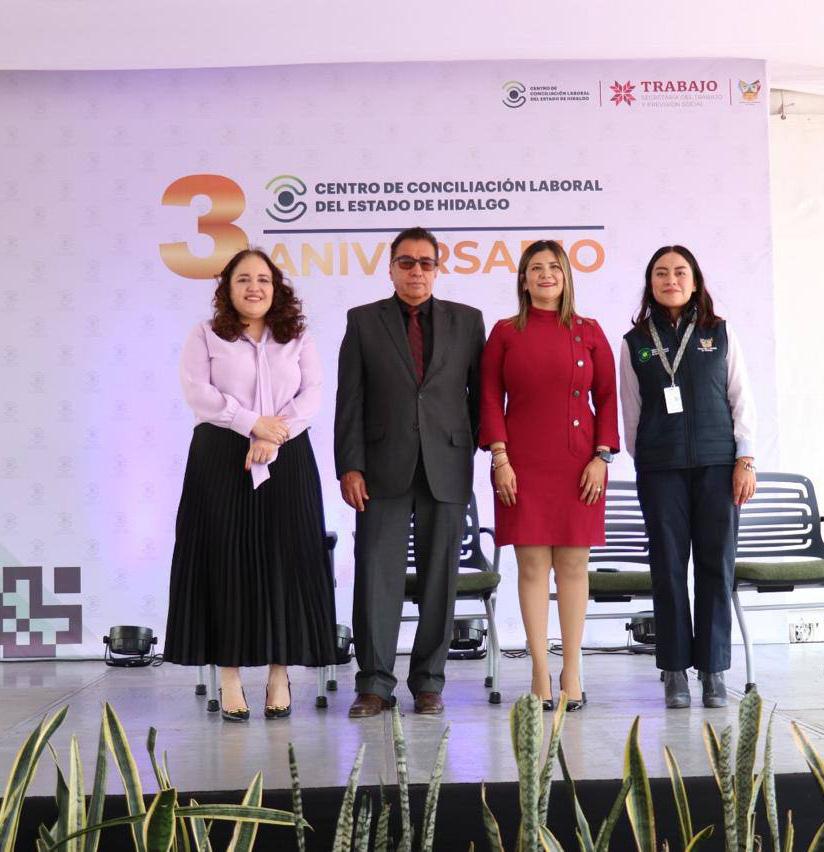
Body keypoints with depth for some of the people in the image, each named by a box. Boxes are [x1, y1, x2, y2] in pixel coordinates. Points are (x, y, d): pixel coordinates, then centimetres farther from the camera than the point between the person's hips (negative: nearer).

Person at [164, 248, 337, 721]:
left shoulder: (299, 339, 13)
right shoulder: (206, 336, 9)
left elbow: (312, 395, 2)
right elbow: (198, 390, -4)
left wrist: (274, 437, -13)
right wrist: (253, 423, -14)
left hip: (285, 461, 1)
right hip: (220, 460, -1)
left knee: (284, 560, -1)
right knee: (225, 559, -3)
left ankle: (280, 675, 7)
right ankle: (230, 678, 3)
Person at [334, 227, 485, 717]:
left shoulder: (467, 321, 10)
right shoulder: (363, 322, 8)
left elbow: (480, 393, 11)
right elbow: (350, 401, 3)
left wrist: (472, 451, 4)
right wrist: (350, 466, -5)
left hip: (447, 469, 1)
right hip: (384, 469, -1)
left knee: (439, 579, 4)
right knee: (376, 575, -3)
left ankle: (429, 681, 13)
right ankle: (375, 683, 3)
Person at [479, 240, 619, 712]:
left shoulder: (589, 332, 8)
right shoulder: (506, 333, 7)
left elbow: (608, 397, 7)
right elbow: (490, 399, 4)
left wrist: (602, 456, -2)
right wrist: (500, 459, -5)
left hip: (578, 464, 1)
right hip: (523, 464, -1)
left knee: (574, 565, 3)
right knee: (532, 565, -1)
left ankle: (572, 669, 10)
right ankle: (541, 671, 5)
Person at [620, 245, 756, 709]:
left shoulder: (720, 333, 8)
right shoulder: (636, 342, 8)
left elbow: (742, 399, 6)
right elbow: (631, 410, 10)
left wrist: (746, 460, -1)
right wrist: (641, 462, 7)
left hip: (717, 463, 0)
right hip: (660, 469, 0)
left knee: (717, 566, 0)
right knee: (669, 567, 1)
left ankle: (713, 669, 9)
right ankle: (676, 671, 7)